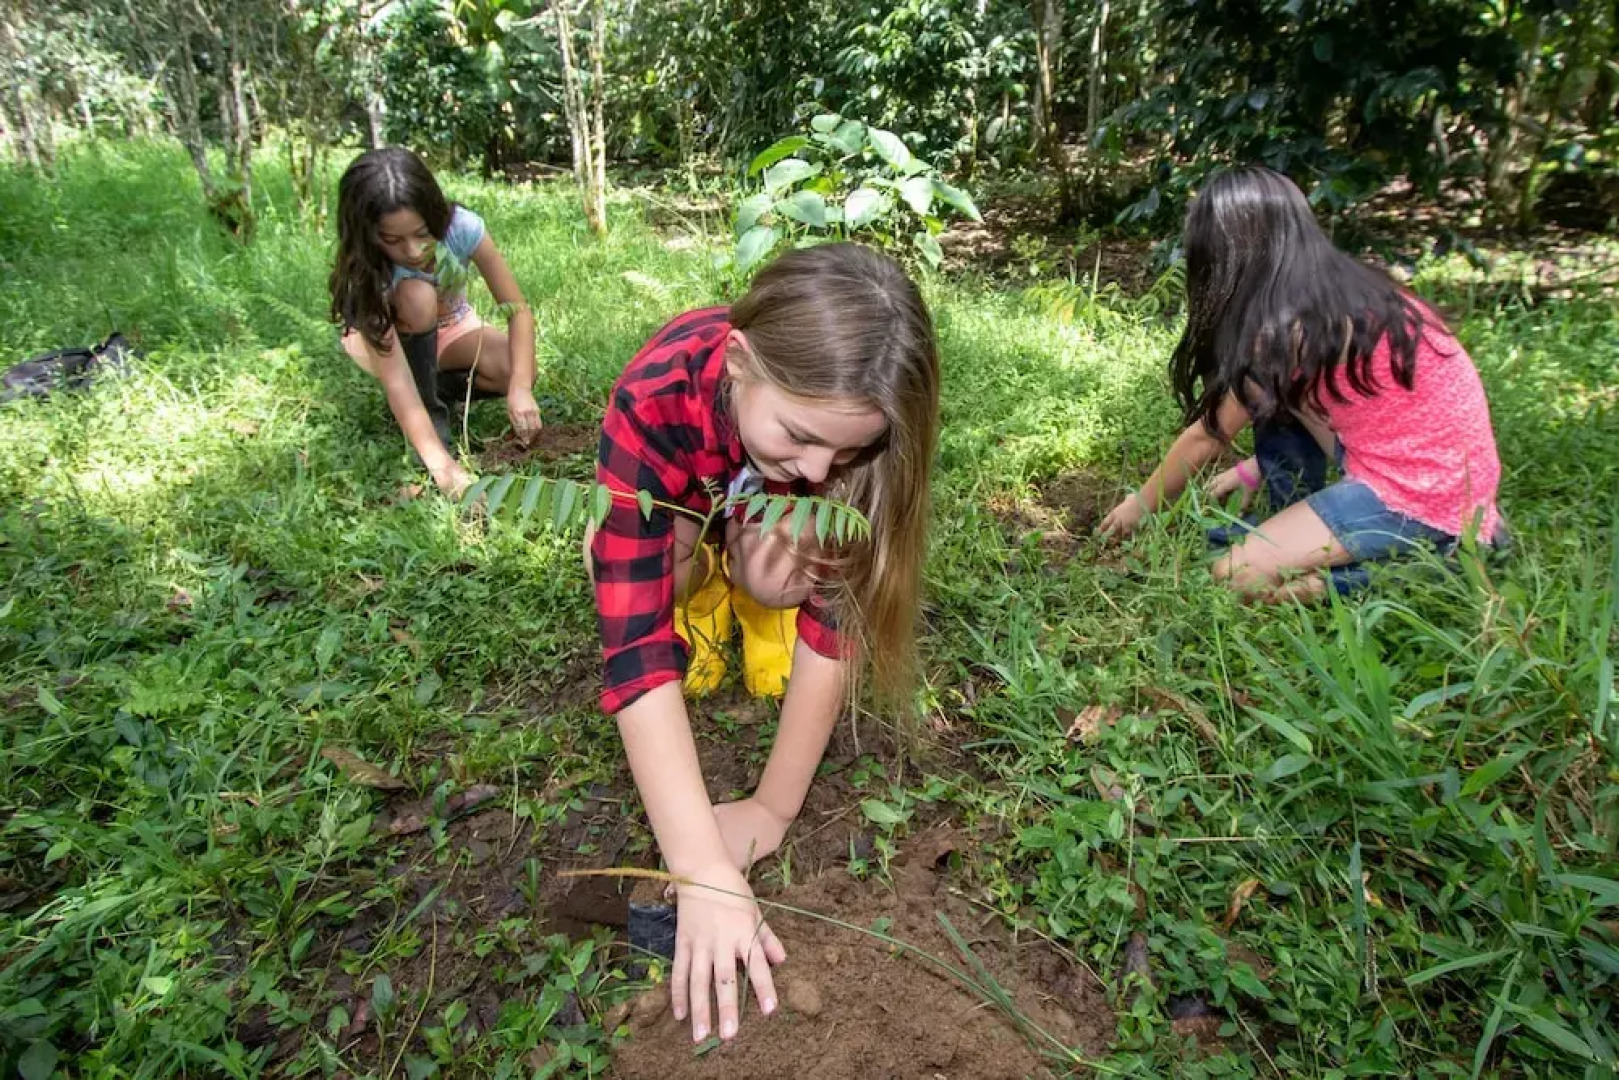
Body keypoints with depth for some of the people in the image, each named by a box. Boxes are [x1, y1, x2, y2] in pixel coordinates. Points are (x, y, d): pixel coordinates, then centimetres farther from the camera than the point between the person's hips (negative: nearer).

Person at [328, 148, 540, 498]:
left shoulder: (460, 227, -31)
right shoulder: (365, 274, -35)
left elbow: (517, 309, -29)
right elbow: (395, 381, -43)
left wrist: (521, 387, -46)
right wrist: (442, 464, -55)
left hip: (452, 329, 2)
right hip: (383, 338, -2)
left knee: (514, 369, -29)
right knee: (416, 295, -37)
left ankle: (441, 390, 0)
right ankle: (430, 411, -19)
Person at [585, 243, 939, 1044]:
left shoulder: (851, 418, -36)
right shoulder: (654, 404, -43)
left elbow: (838, 609, -33)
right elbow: (636, 643, -47)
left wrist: (774, 808, -35)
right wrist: (704, 872, -52)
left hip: (768, 499, 1)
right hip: (688, 490, -1)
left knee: (787, 567, -25)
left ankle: (740, 556, 8)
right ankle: (696, 567, 7)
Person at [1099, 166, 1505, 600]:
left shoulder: (1286, 329, -20)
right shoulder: (1344, 289, 4)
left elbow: (1204, 439, -7)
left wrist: (1141, 505, 7)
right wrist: (1253, 470, 22)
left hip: (1426, 495, -9)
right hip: (1445, 465, 9)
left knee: (1237, 573, -10)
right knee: (1275, 394, 9)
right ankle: (1295, 532, 16)